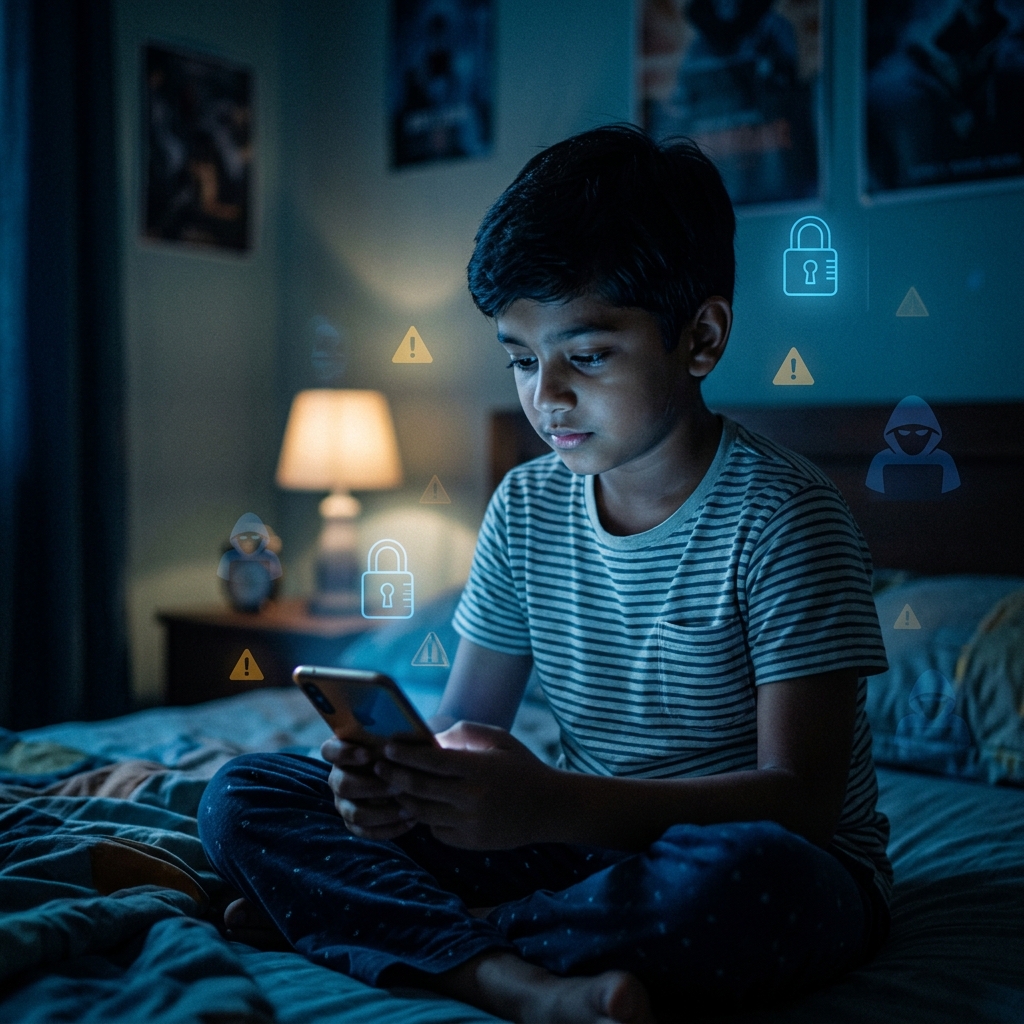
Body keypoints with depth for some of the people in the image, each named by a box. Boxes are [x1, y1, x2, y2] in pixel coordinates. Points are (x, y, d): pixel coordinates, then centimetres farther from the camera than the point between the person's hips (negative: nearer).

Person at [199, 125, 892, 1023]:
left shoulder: (781, 515, -15)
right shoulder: (526, 508, 3)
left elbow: (801, 795, -21)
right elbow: (466, 722, 5)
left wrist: (552, 805, -34)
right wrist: (401, 776, -21)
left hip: (782, 861, -4)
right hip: (585, 840, 5)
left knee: (744, 873, -43)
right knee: (241, 797, -6)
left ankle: (377, 918, -20)